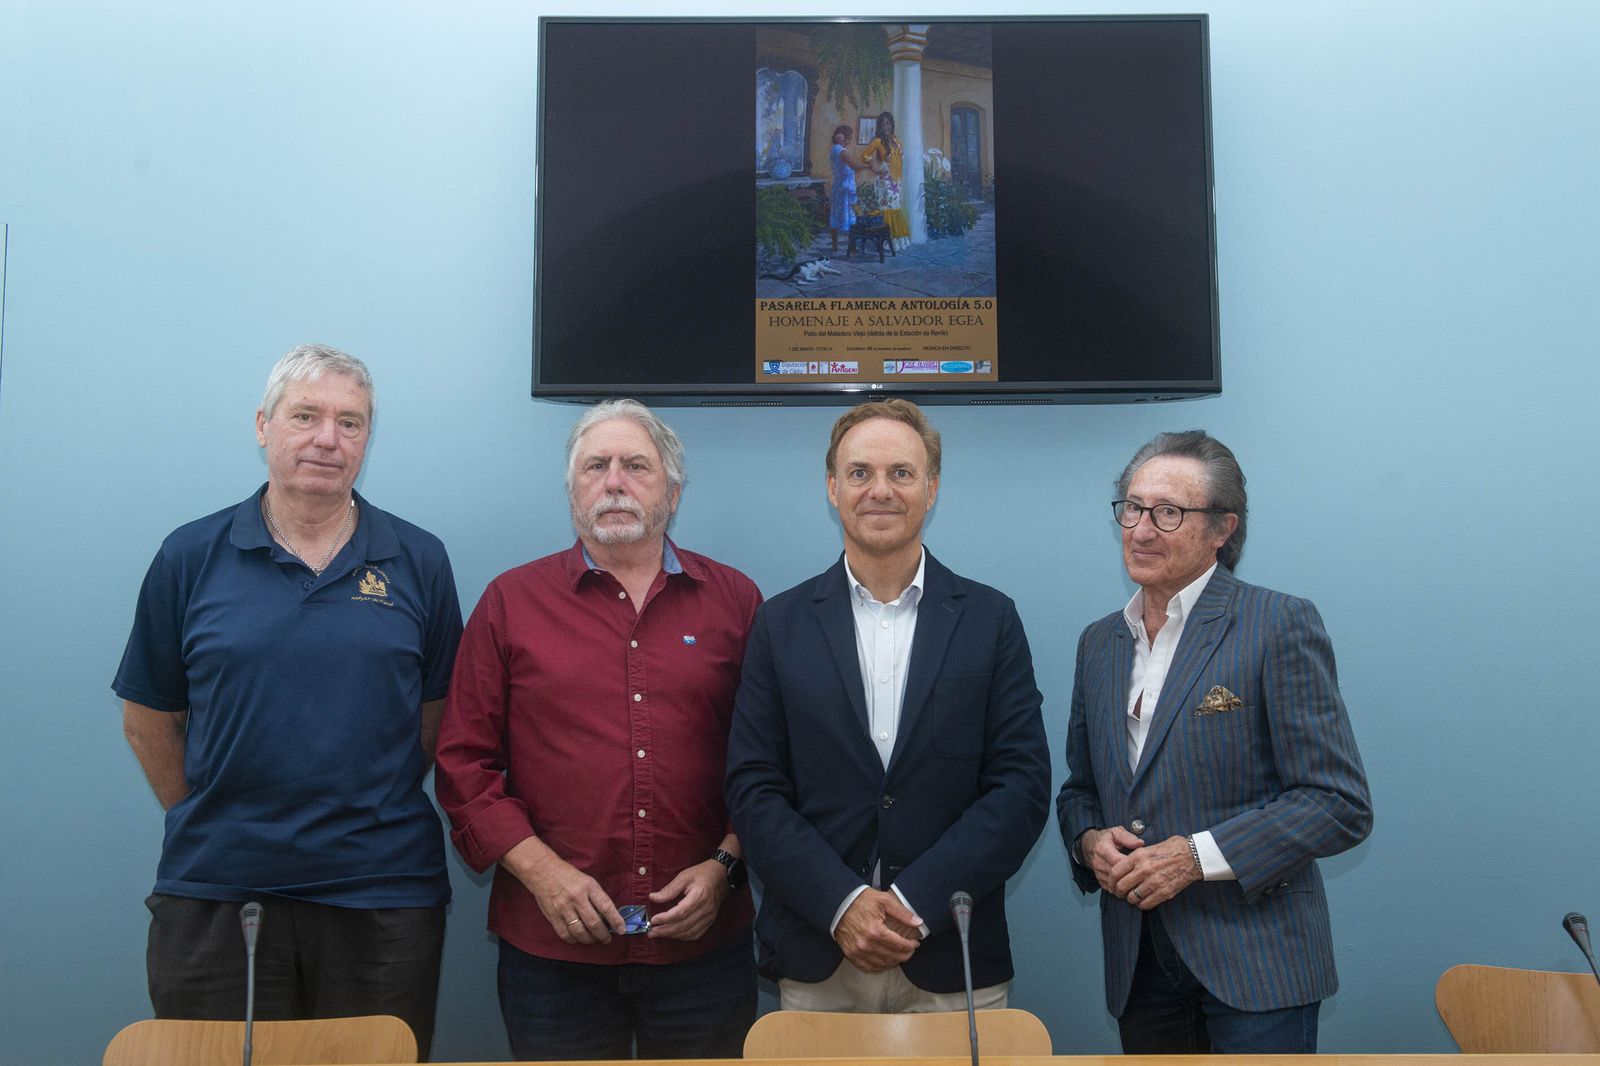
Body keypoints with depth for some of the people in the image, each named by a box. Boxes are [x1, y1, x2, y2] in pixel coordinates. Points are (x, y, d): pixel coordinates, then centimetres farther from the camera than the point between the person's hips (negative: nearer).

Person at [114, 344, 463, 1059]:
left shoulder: (419, 562, 2)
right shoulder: (191, 557, 2)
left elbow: (438, 712, 7)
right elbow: (149, 719, 7)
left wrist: (371, 814, 3)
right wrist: (208, 819, 5)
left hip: (382, 895, 0)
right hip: (213, 895, 0)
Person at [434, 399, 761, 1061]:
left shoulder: (735, 601, 6)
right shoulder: (512, 602, 4)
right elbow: (464, 763, 2)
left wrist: (726, 865, -5)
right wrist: (540, 869, -8)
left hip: (703, 941, 1)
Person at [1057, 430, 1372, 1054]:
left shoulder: (1280, 626, -8)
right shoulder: (1099, 642, 11)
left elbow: (1341, 805, -12)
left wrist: (1196, 855, -19)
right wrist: (1089, 840, -3)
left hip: (1254, 962, -5)